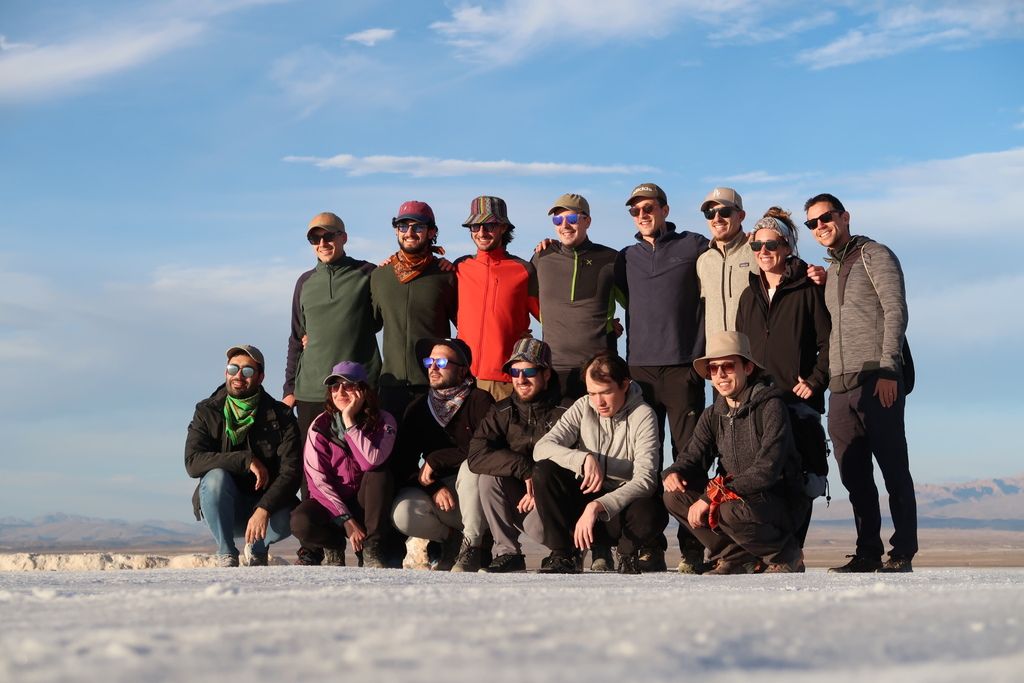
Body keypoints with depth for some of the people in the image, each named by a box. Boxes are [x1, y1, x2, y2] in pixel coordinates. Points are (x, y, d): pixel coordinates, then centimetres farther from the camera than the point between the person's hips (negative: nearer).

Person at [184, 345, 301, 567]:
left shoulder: (280, 416, -6)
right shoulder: (207, 413, -2)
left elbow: (291, 472, -16)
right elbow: (192, 462, -16)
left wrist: (263, 510, -32)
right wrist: (246, 460, -24)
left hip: (266, 504, 0)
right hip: (220, 509, 0)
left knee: (287, 519, -33)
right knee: (216, 476, -31)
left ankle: (257, 548, 4)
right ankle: (227, 554, -15)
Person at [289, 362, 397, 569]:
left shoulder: (383, 421, -7)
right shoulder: (320, 426, -6)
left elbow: (372, 462, -26)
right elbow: (317, 479, -12)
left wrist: (350, 422, -23)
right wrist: (347, 521, -20)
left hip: (367, 504, 0)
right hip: (331, 502, 0)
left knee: (379, 474, -31)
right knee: (301, 522, -32)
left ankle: (370, 550, -19)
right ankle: (334, 546, 3)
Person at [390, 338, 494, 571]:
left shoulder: (479, 400, -7)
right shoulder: (418, 408, 7)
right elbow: (402, 466, 1)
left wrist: (435, 460, -16)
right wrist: (434, 488, -17)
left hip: (474, 497, -3)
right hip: (435, 494, 3)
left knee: (472, 466, -35)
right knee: (402, 513, -27)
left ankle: (471, 546, -17)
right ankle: (452, 536, 5)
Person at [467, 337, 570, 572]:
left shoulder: (566, 411, -9)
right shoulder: (502, 412, 3)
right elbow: (477, 456, -12)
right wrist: (524, 469, -24)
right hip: (517, 499, 4)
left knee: (538, 526, -32)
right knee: (489, 477, -22)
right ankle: (507, 553, -12)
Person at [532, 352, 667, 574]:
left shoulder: (642, 416, -13)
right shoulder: (583, 408, -3)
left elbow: (645, 479, -24)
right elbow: (542, 448, -14)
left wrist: (597, 506, -37)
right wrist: (585, 459, -32)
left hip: (624, 503, -3)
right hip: (586, 499, 3)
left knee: (652, 514, -37)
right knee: (543, 470, -22)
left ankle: (629, 554, 0)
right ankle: (563, 556, -11)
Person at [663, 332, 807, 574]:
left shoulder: (771, 406, -15)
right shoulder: (713, 415, 8)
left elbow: (767, 469, -24)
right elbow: (692, 456, 2)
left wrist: (714, 495, -29)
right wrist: (674, 473, -24)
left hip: (780, 502, -7)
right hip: (736, 497, 7)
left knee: (731, 512, -36)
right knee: (675, 496, -12)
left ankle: (785, 554, -6)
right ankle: (738, 558, -2)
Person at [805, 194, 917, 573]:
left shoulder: (874, 255, 1)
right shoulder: (831, 271, 23)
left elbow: (895, 311, -8)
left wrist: (887, 370, -16)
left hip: (877, 380, -7)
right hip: (840, 386, 8)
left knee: (893, 468, -4)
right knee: (854, 474, 5)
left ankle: (903, 553, -1)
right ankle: (868, 553, 9)